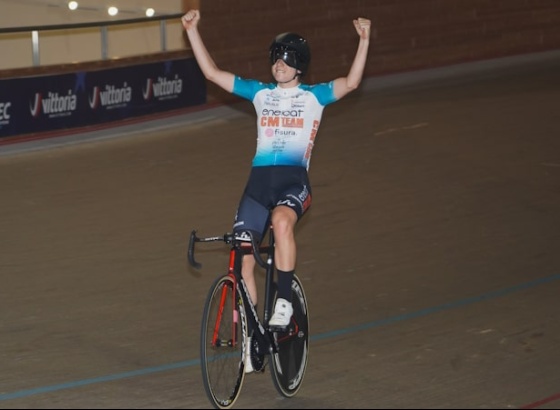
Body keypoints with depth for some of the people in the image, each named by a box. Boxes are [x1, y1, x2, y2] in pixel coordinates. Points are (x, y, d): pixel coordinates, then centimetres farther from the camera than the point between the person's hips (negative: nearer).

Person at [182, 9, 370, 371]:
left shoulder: (314, 96, 7)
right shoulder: (261, 93, 16)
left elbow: (351, 83, -10)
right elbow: (212, 72, 14)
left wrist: (364, 41, -20)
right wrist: (192, 30, 8)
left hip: (294, 181, -4)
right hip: (259, 180, 4)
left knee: (282, 222, -38)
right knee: (242, 260, -4)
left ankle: (284, 300, -24)